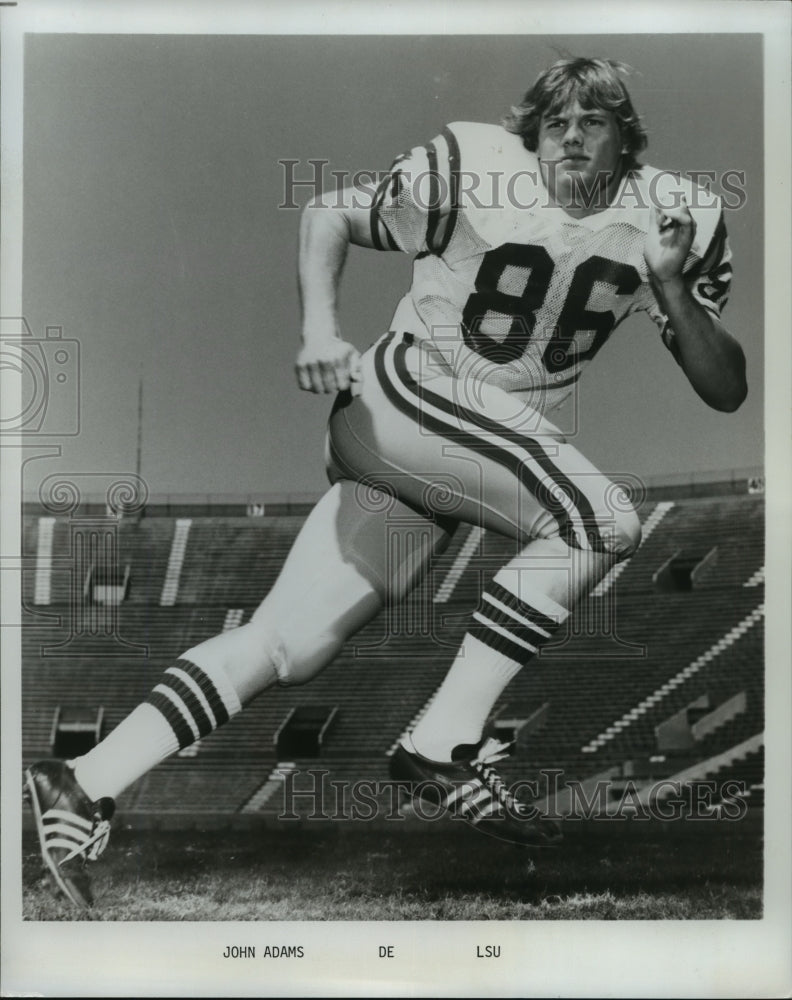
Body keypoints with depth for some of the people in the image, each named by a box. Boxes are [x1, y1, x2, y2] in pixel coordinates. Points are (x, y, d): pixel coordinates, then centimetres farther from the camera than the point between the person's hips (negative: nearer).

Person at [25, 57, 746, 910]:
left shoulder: (670, 217, 6)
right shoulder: (472, 168, -7)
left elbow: (725, 392, 3)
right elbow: (329, 214, 1)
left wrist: (671, 284, -13)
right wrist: (319, 329, -17)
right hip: (399, 399, -5)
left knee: (292, 645, -4)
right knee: (602, 518, -24)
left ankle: (87, 786, -2)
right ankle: (443, 745, -20)